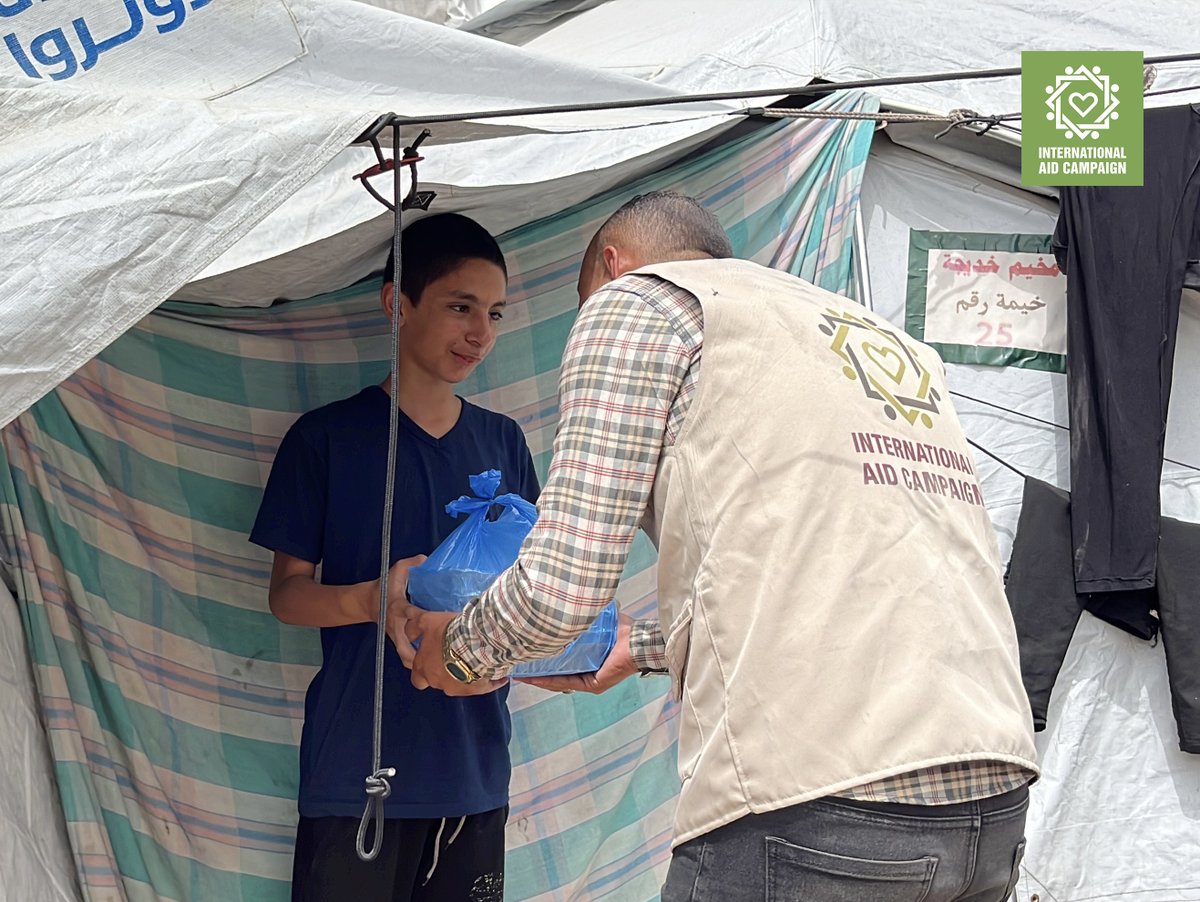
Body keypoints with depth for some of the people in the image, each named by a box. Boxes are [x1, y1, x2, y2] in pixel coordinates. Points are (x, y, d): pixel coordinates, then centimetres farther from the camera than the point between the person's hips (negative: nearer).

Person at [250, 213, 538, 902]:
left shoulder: (503, 443, 13)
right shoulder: (327, 437, 0)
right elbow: (287, 592, -1)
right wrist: (372, 600, -21)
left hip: (474, 765, 4)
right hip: (357, 769, -3)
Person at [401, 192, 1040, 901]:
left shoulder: (635, 299, 6)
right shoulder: (892, 341, 27)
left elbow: (561, 588, -4)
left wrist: (459, 651, 17)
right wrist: (642, 645, 46)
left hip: (814, 815, -8)